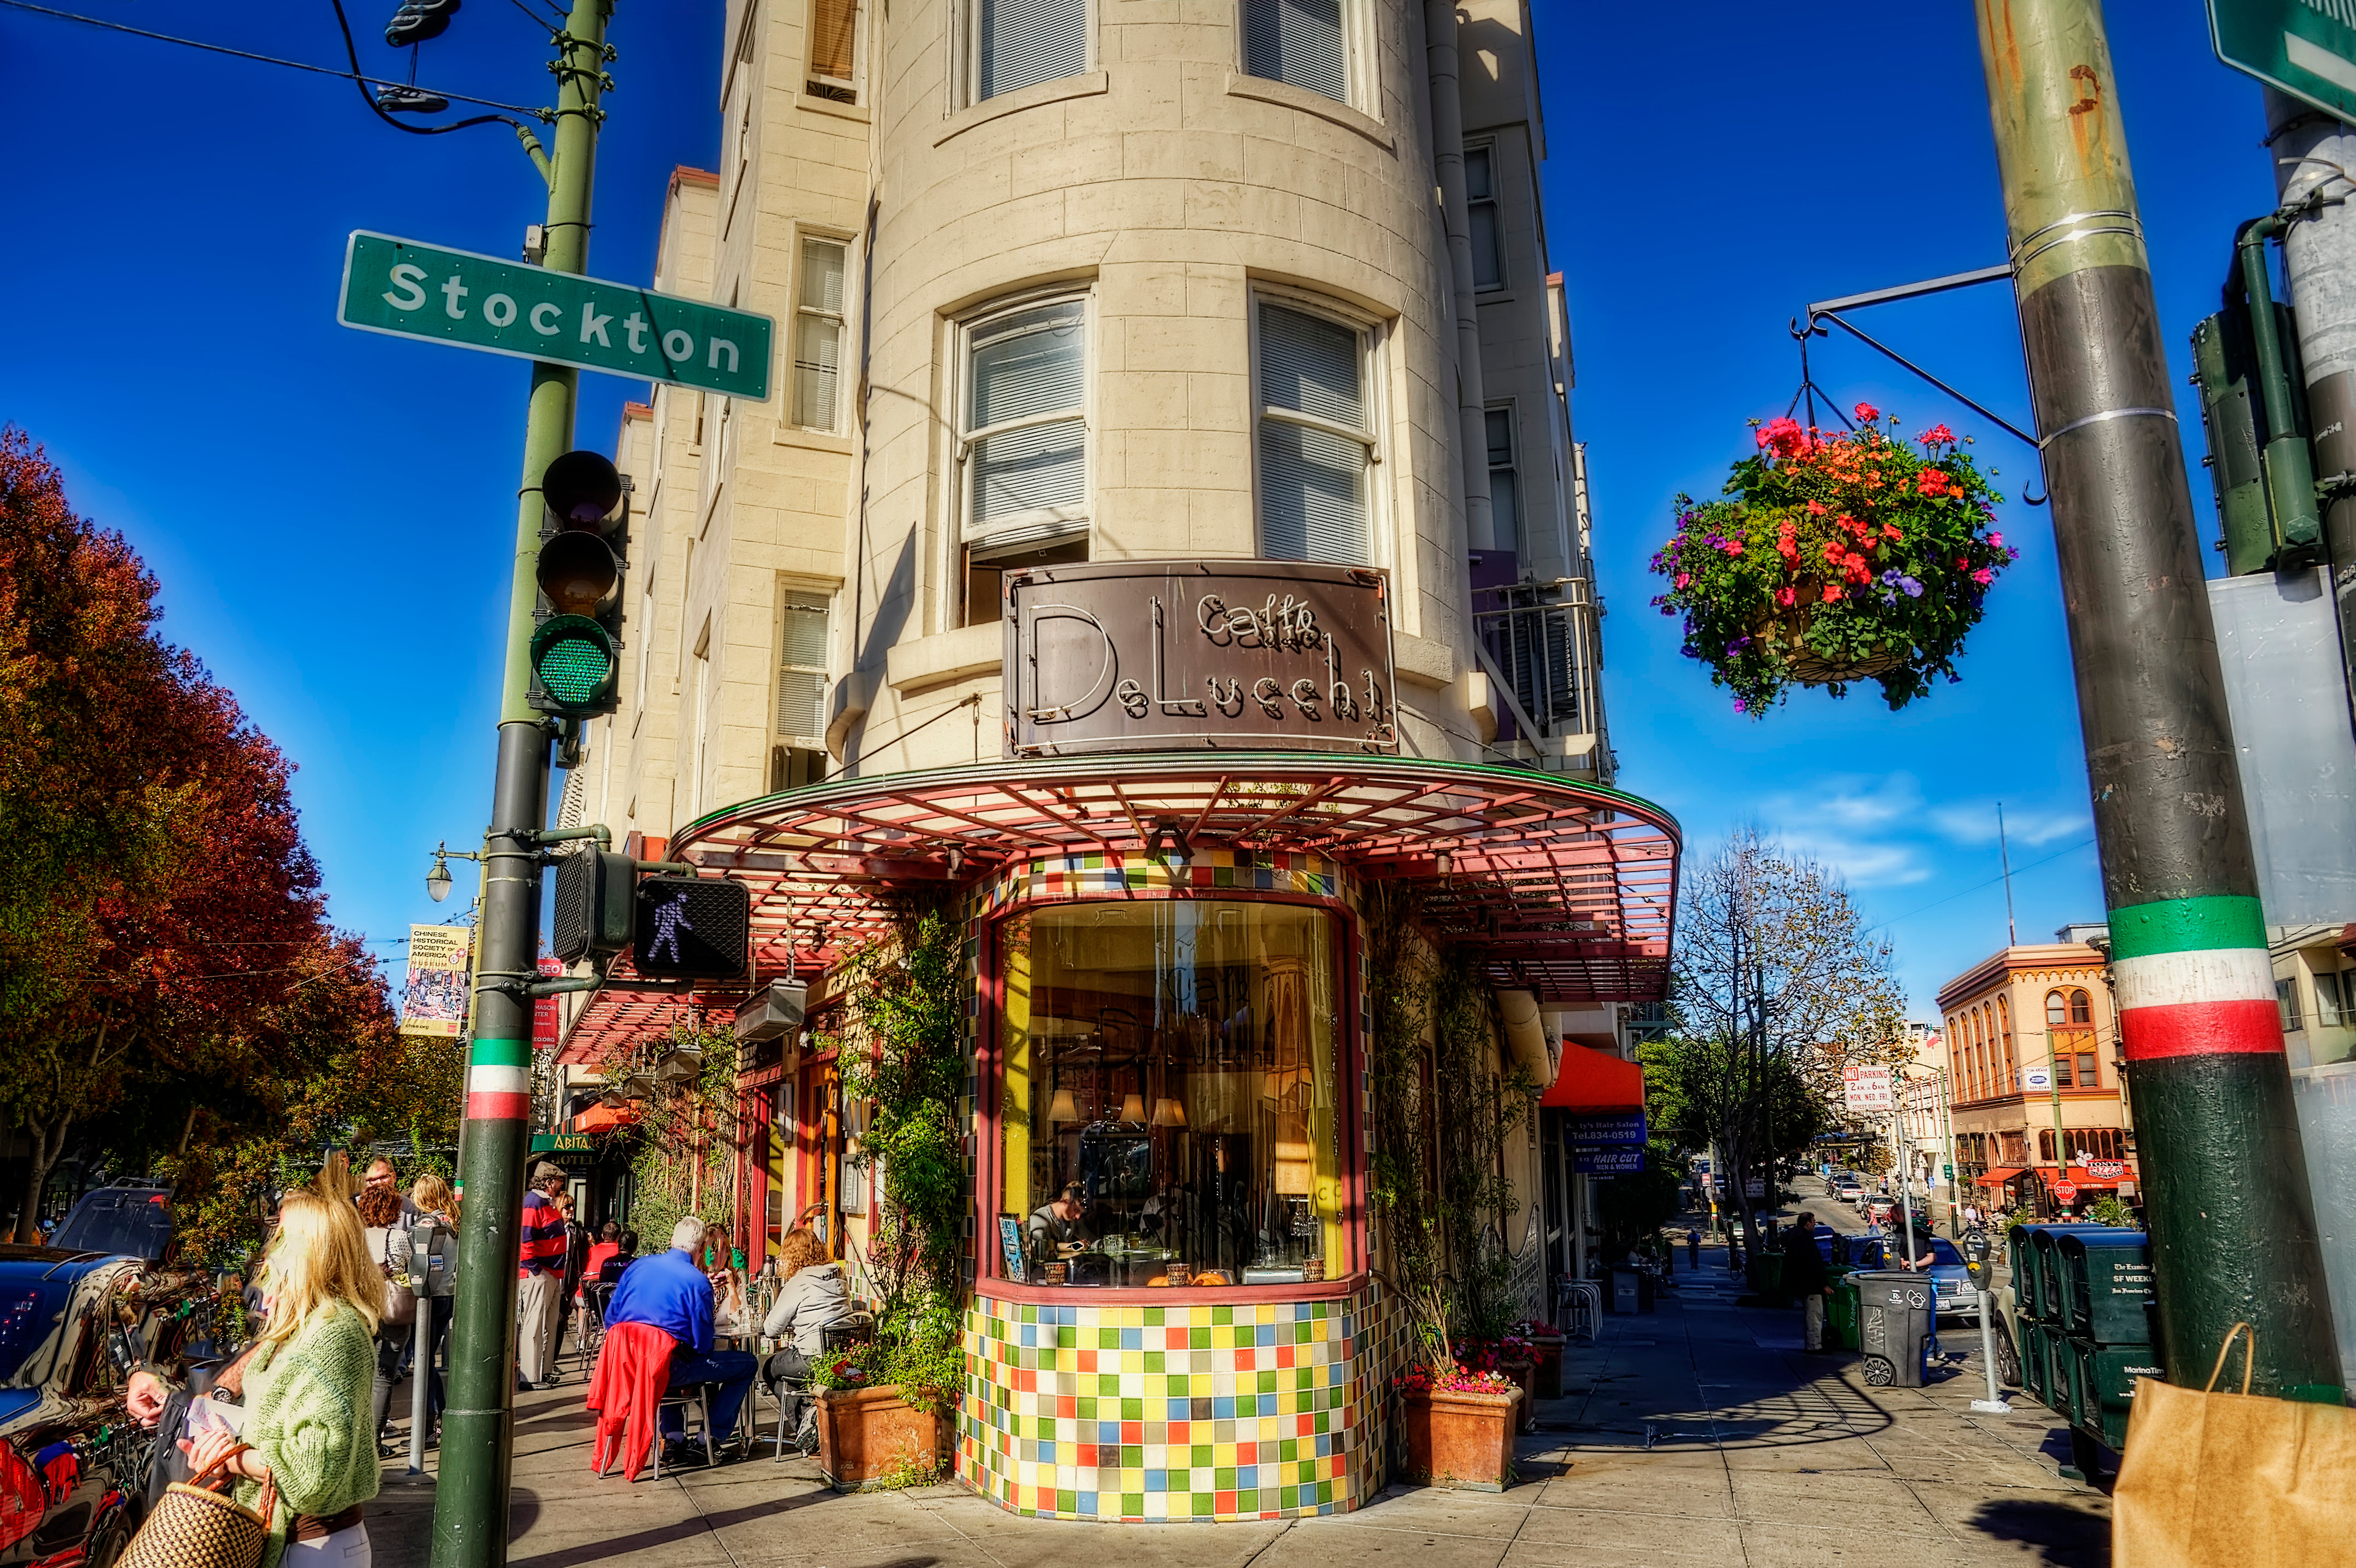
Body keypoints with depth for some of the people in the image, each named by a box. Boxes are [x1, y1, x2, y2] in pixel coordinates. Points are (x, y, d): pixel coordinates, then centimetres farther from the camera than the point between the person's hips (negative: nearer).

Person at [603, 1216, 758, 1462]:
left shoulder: (637, 1266, 5)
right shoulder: (698, 1281, -11)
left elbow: (611, 1319, 10)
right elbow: (703, 1344, -10)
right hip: (669, 1368, -6)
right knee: (748, 1363, 7)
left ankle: (672, 1433, 27)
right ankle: (712, 1437, 11)